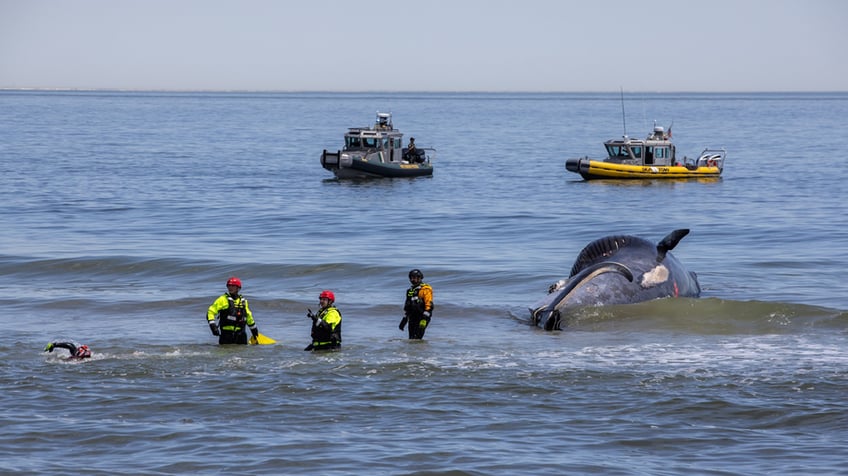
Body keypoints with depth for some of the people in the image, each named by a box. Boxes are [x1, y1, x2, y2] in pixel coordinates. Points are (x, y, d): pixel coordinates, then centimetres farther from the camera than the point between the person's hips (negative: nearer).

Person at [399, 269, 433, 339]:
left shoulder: (425, 289, -8)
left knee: (416, 338, -18)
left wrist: (424, 319, -23)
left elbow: (429, 305, -16)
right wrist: (404, 319, 24)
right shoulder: (410, 290, 18)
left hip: (422, 318, -8)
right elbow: (406, 305, 26)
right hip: (412, 319, 8)